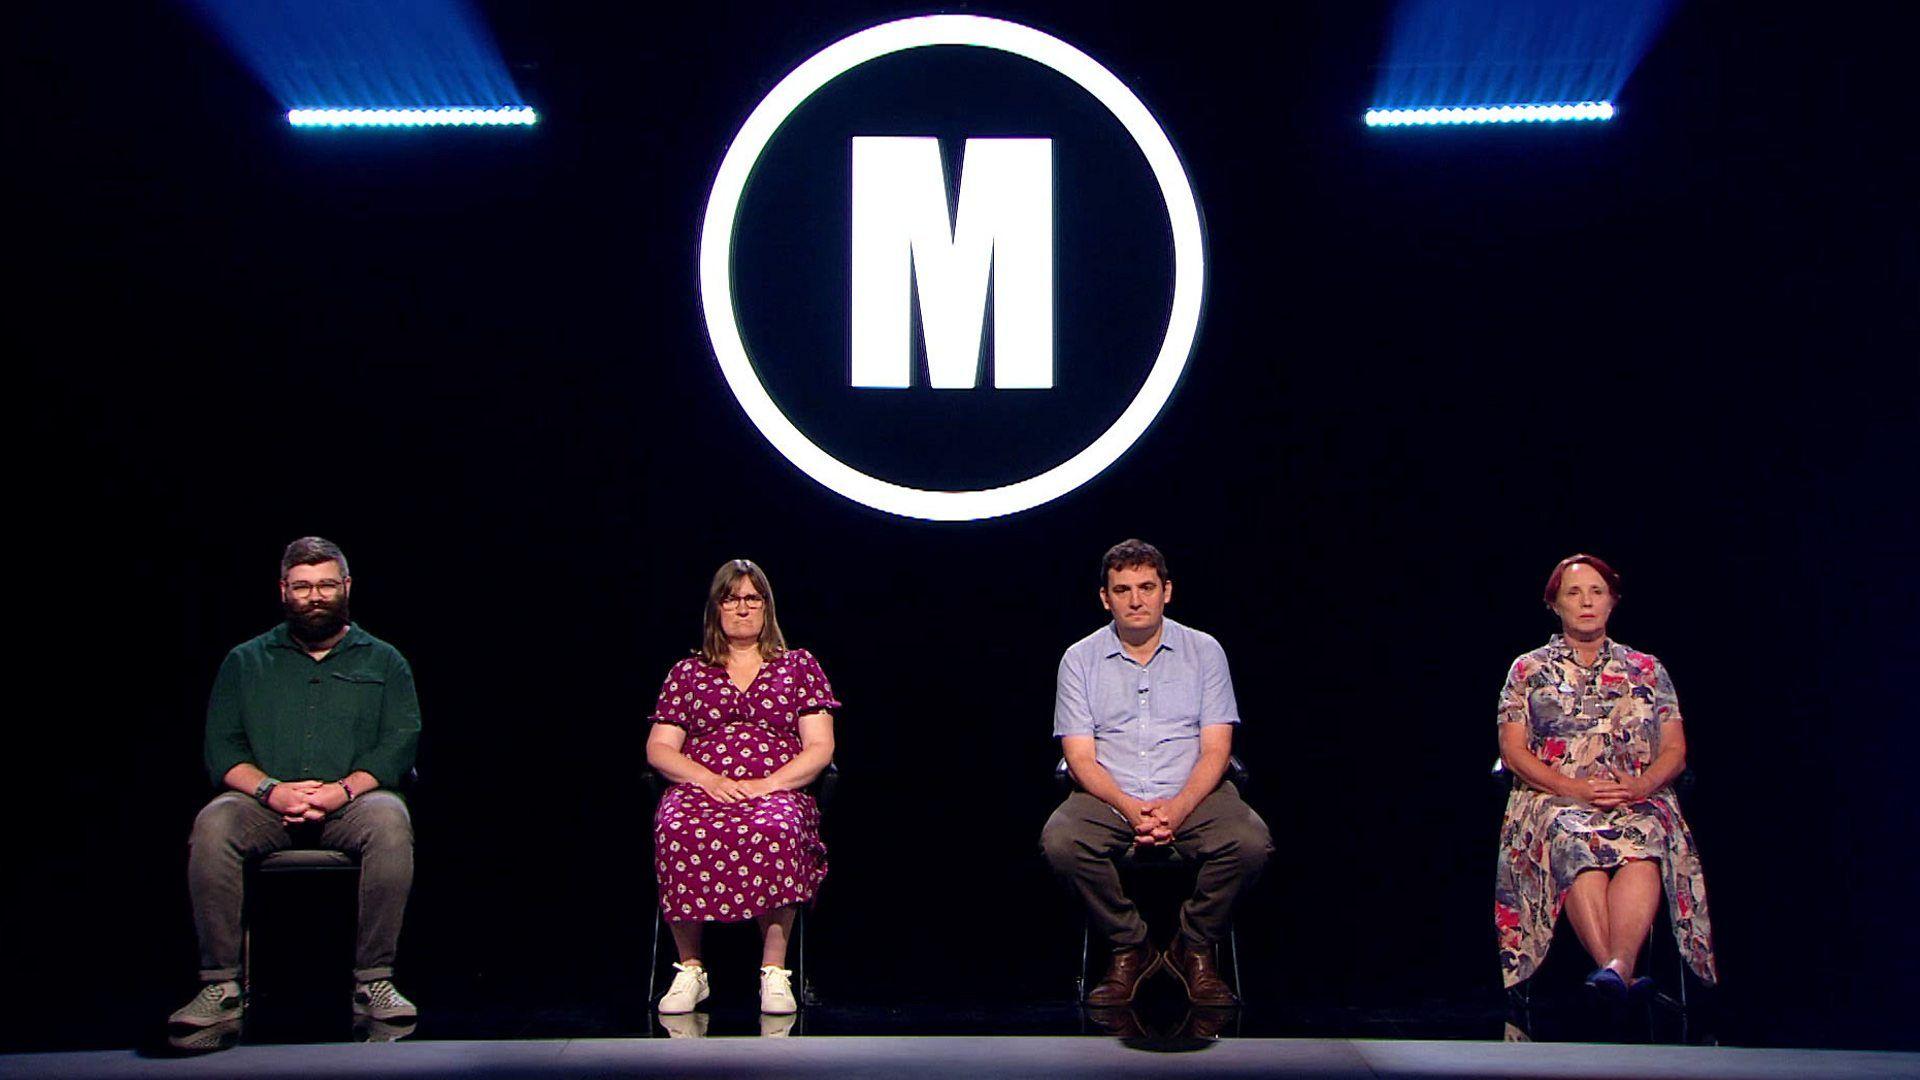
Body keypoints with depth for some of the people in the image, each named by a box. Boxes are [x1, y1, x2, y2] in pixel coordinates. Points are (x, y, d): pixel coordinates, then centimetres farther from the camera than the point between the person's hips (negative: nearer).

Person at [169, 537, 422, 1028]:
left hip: (351, 803, -1)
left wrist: (344, 789, -14)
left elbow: (401, 741, 4)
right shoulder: (246, 661, 20)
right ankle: (222, 986, -24)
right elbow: (221, 747, 8)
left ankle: (374, 982, -28)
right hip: (265, 805, 1)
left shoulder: (382, 661, 18)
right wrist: (271, 789, -12)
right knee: (212, 825, -31)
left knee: (390, 821, -35)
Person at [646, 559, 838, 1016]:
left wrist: (768, 784, -8)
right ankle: (689, 970, -24)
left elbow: (820, 747, 9)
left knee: (775, 831, -39)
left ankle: (774, 972, -30)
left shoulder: (798, 665, 18)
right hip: (699, 789, 1)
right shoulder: (686, 673, 21)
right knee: (678, 831, -36)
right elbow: (658, 748, 12)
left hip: (778, 791, -1)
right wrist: (709, 780, -7)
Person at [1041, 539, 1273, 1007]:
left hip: (1191, 793, 0)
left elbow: (1216, 748, 0)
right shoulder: (1080, 659, 5)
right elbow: (1080, 755, -1)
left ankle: (1195, 948, -4)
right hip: (1110, 795, 0)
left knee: (1250, 842, -29)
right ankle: (1129, 947, -7)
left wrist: (1178, 808, -18)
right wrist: (1129, 807, -19)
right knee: (1059, 842, -31)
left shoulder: (1204, 650, 6)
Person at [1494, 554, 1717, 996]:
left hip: (1637, 798, 1)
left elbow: (1674, 752, 13)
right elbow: (1513, 752, 5)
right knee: (1574, 840, -38)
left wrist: (1641, 785, -10)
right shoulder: (1528, 670, 15)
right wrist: (1575, 789, -11)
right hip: (1553, 798, -1)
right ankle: (1621, 974, -49)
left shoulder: (1648, 670, 20)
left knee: (1643, 837, -37)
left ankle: (1618, 967, -53)